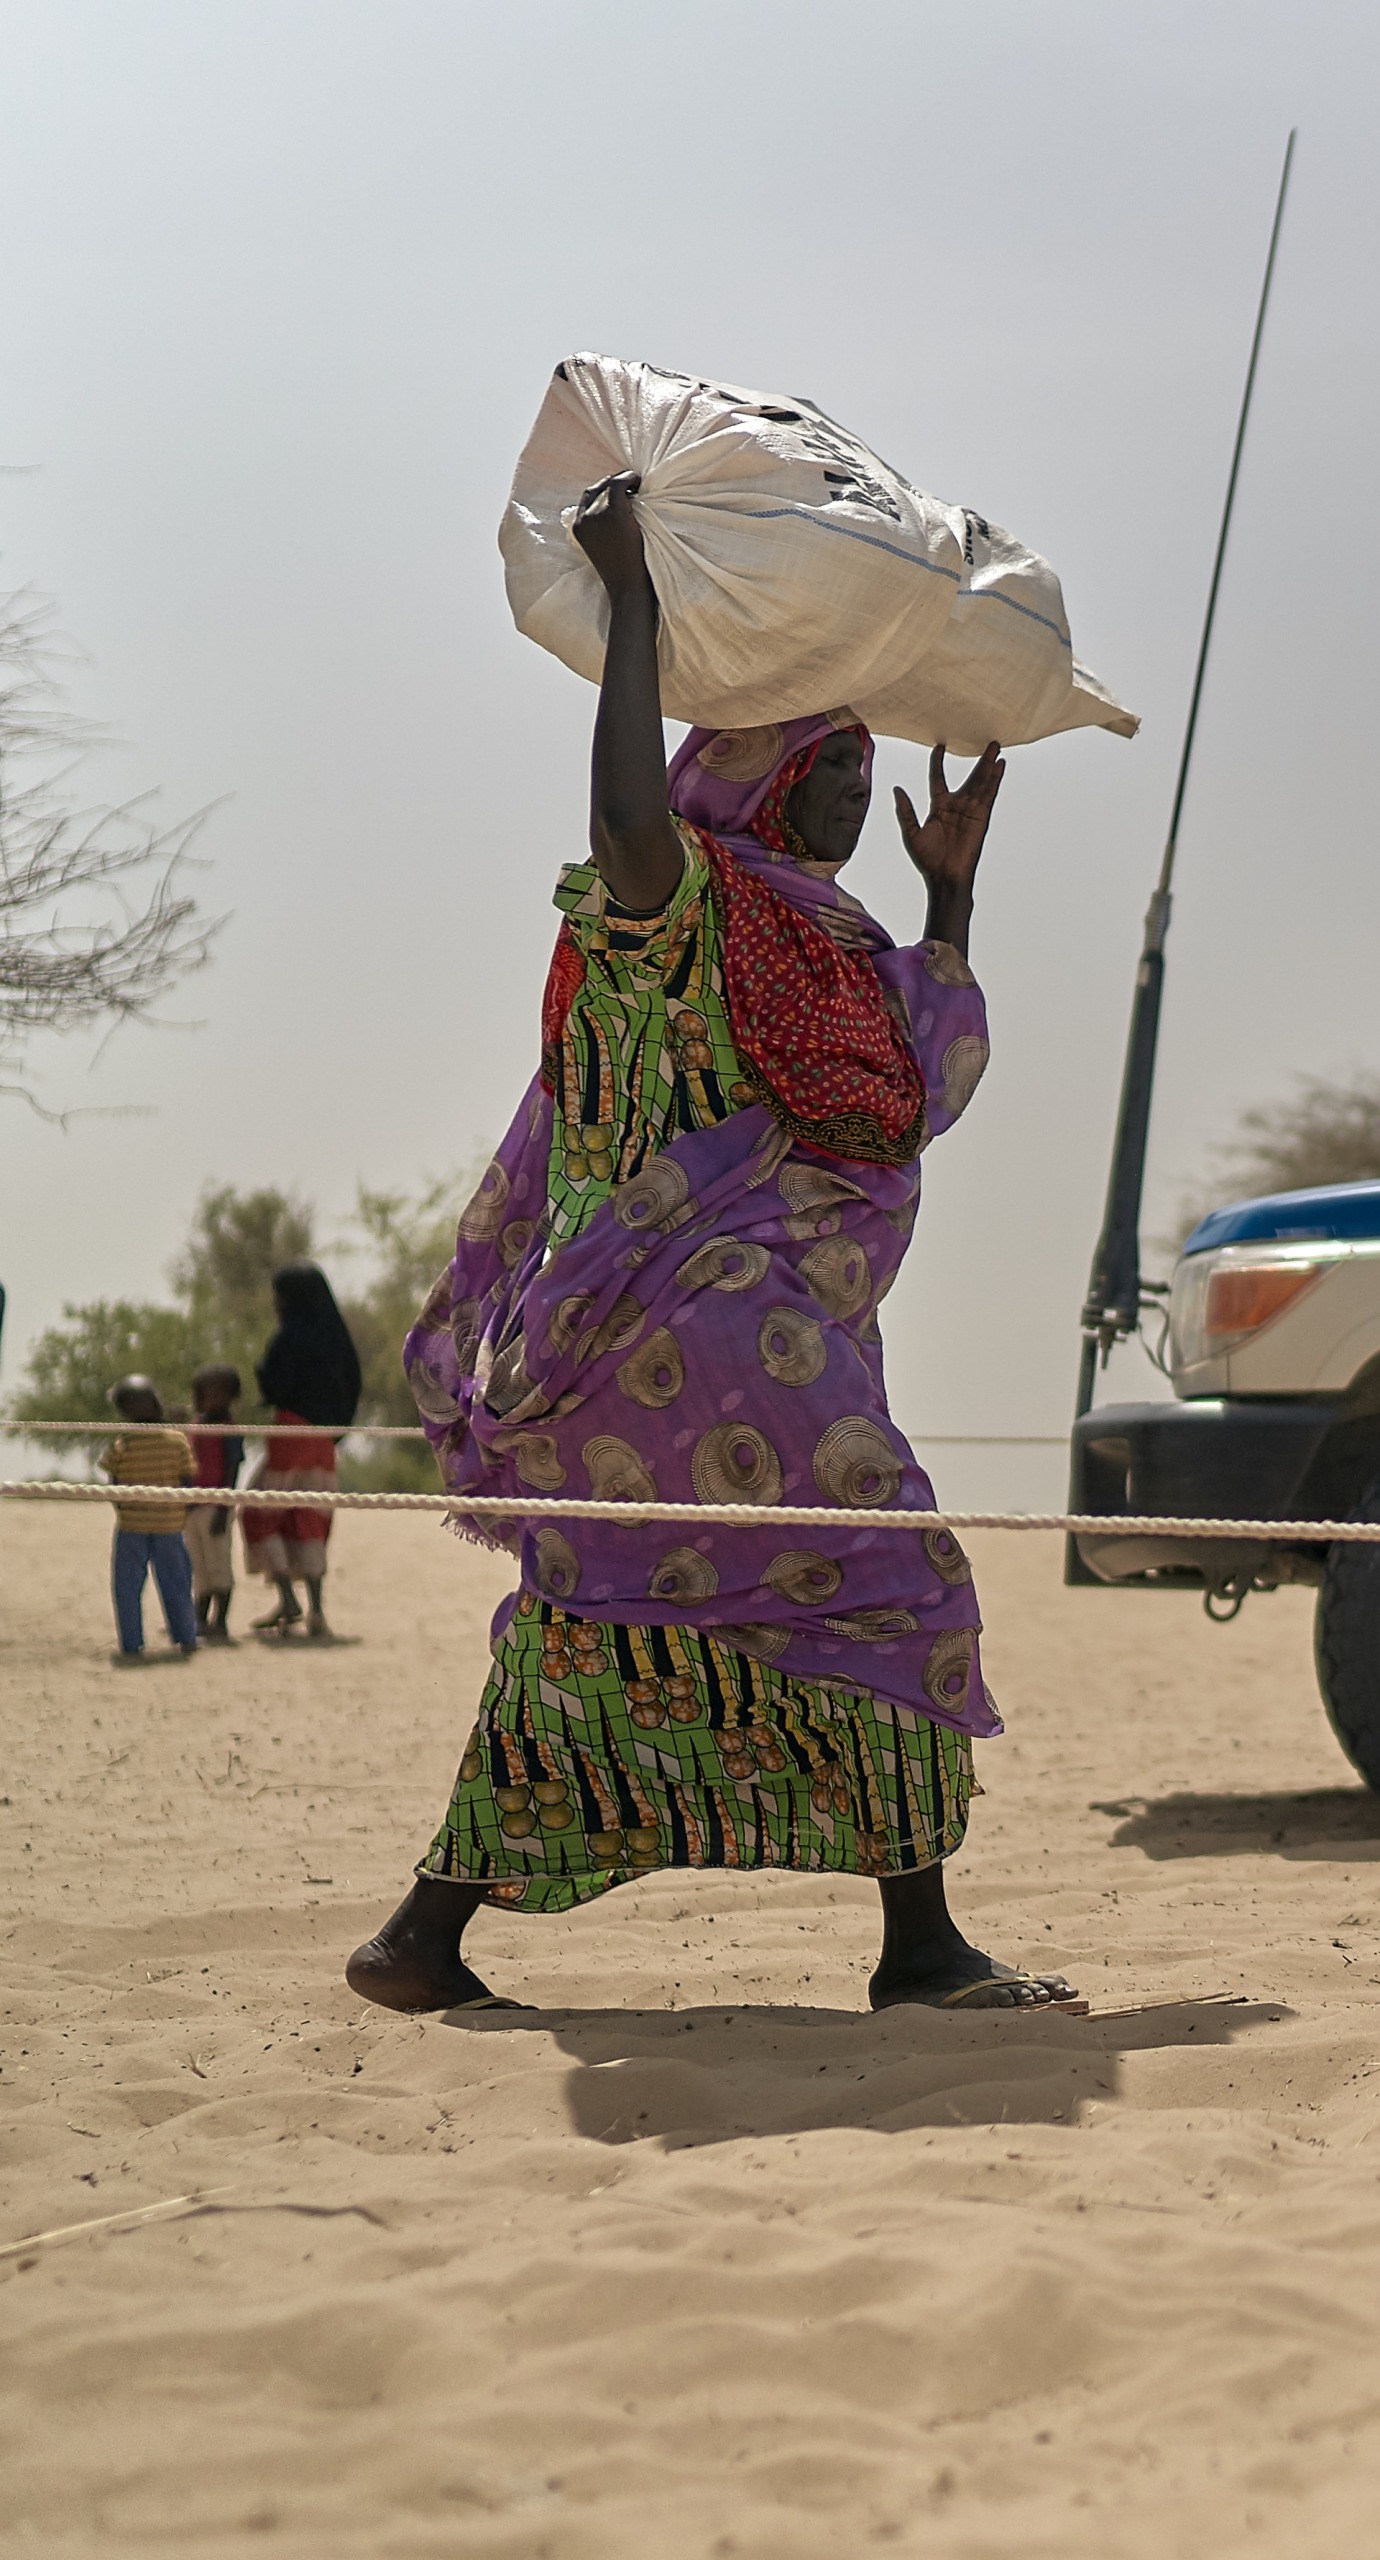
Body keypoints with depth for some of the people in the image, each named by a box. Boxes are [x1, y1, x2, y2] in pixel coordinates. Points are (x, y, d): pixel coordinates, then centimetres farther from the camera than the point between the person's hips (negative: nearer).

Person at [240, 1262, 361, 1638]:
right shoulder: (333, 1335, 7)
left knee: (259, 1515, 7)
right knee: (308, 1522, 10)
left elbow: (274, 1389, -17)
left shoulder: (289, 1338, -13)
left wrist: (262, 1369, 3)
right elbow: (351, 1385, 10)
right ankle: (315, 1610, 0)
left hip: (291, 1434, -6)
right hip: (323, 1436, 6)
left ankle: (288, 1599, -3)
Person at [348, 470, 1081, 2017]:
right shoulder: (676, 901, -5)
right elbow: (627, 817, -29)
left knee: (599, 1632, 8)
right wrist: (629, 597, -21)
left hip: (768, 1333, 10)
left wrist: (951, 889, 31)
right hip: (697, 1315, -10)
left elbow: (930, 1085, 31)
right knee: (885, 1584, -8)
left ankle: (425, 1937, 8)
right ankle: (919, 1943, -6)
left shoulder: (819, 945, 24)